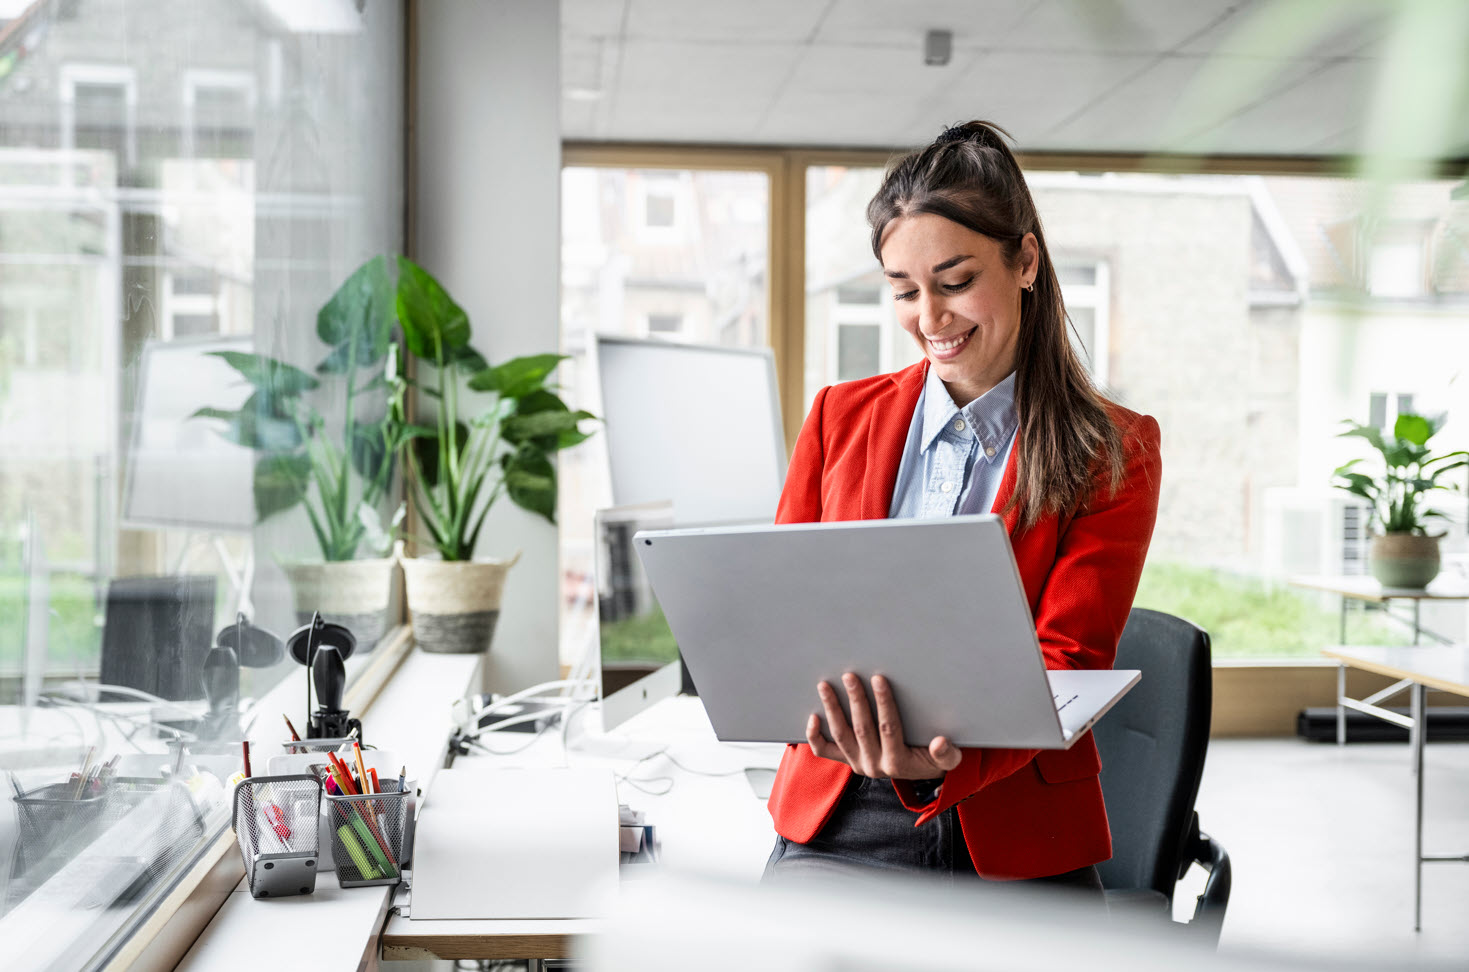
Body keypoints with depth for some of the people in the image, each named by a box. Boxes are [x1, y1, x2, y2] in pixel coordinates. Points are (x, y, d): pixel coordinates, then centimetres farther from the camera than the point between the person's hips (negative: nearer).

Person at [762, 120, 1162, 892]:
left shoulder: (1113, 455, 2)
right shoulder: (840, 417, 12)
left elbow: (1068, 658, -7)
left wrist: (944, 760, -29)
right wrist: (818, 712, -16)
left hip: (1017, 846, -1)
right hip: (840, 826, 2)